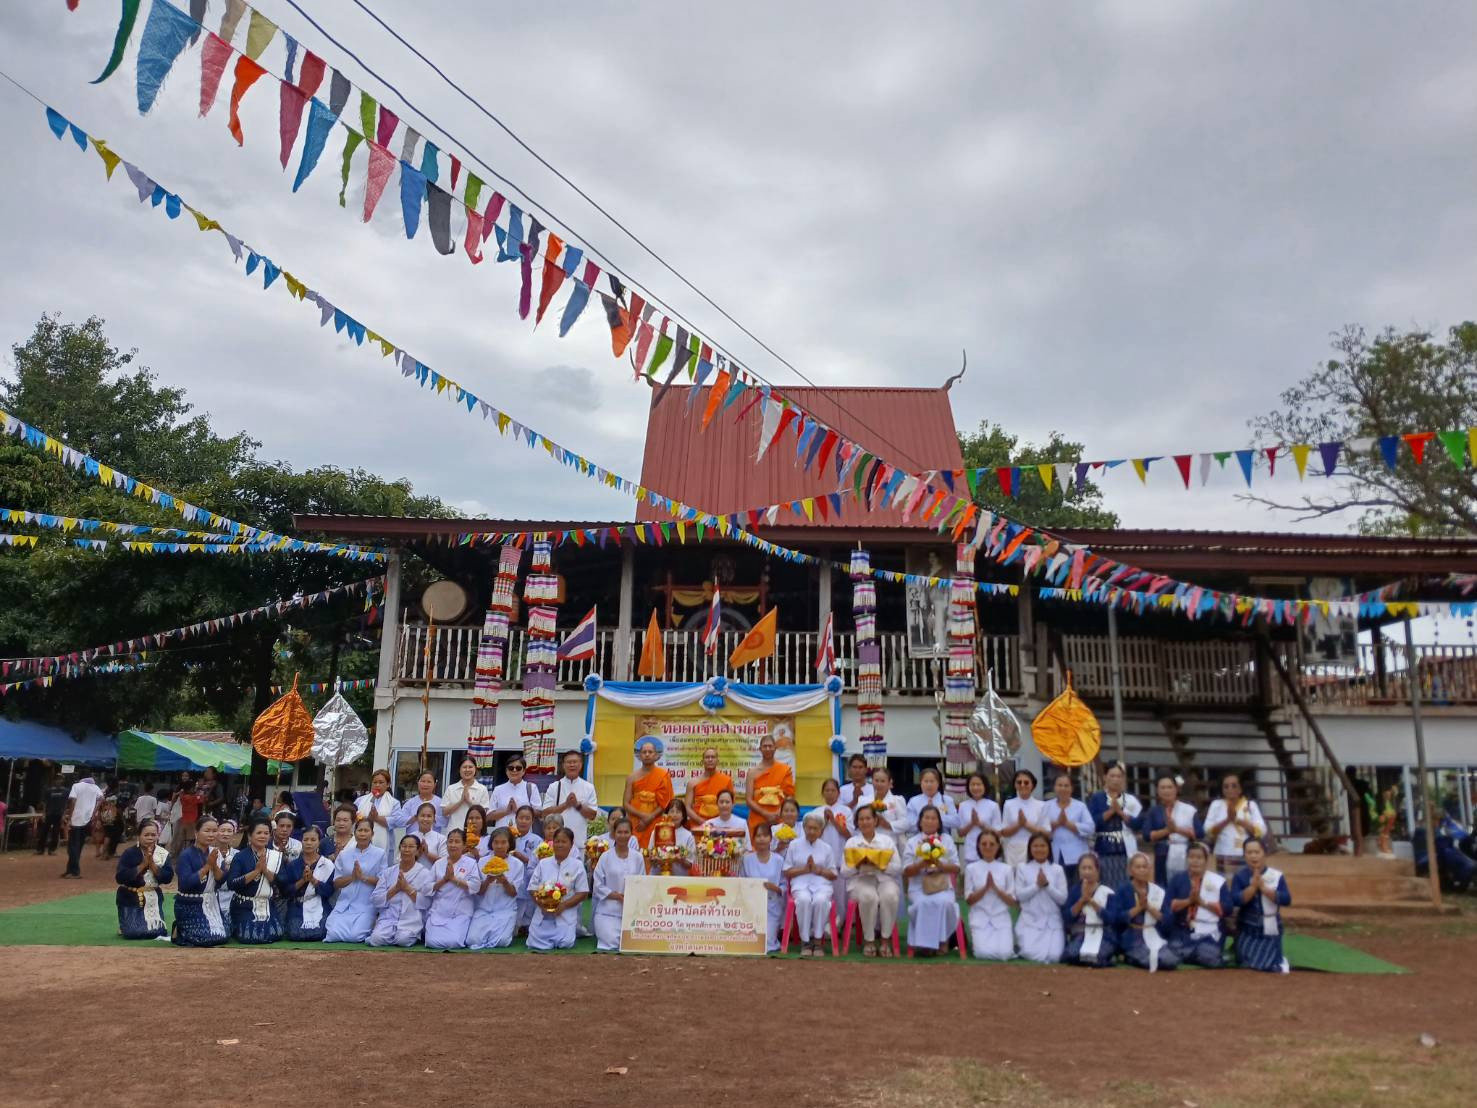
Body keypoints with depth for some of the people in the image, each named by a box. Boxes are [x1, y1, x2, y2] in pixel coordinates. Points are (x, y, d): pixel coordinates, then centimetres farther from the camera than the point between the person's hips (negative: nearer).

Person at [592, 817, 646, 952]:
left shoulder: (638, 857, 4)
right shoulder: (605, 857, -3)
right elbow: (598, 886, -4)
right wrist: (618, 896, -13)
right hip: (608, 911, -2)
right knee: (612, 943, -19)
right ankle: (600, 932, 15)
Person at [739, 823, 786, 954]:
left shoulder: (778, 860, 0)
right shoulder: (746, 859, 1)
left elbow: (784, 887, 1)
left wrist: (775, 888, -18)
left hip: (771, 908, -1)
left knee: (765, 945, -13)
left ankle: (774, 932, 20)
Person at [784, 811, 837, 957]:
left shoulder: (826, 848, 17)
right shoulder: (794, 845, 16)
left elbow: (833, 874, 12)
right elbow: (787, 872, 10)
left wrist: (818, 869, -5)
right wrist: (804, 869, -6)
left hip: (822, 883, 0)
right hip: (800, 883, 0)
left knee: (821, 900, -36)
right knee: (804, 900, -36)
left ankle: (818, 941, -22)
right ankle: (805, 941, -24)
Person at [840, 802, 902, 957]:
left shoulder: (887, 840, 12)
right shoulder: (851, 842, 11)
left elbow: (898, 868, 4)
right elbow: (844, 872, 5)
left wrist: (880, 865, -13)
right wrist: (859, 864, -14)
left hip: (884, 879, 1)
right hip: (860, 880, -1)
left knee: (890, 896, -34)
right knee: (869, 897, -35)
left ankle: (885, 940, -19)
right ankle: (869, 940, -19)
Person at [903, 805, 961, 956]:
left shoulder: (947, 840, 12)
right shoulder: (912, 842, 8)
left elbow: (956, 868, 7)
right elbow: (907, 871, 2)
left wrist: (940, 865, -13)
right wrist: (922, 864, -16)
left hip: (943, 886, 1)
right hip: (919, 887, -1)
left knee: (945, 902, -32)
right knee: (923, 903, -33)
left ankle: (943, 940, -10)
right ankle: (924, 942, -15)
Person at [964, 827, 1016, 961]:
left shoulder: (1006, 869, 5)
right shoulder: (971, 868, 2)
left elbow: (1013, 901, 2)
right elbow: (969, 900, -2)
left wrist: (995, 888, -14)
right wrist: (985, 887, -17)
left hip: (1001, 918, 1)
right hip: (980, 919, -1)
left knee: (1004, 954, -20)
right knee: (984, 953, -24)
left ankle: (1008, 939, 12)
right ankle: (975, 940, 9)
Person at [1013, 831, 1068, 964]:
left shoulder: (1057, 869, 5)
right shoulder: (1022, 868, 2)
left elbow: (1063, 898, -1)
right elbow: (1019, 895, -4)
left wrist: (1047, 885, -14)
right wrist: (1037, 885, -15)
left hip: (1052, 921, 1)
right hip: (1030, 920, -1)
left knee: (1054, 956, -15)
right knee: (1033, 954, -20)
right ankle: (1022, 944, 14)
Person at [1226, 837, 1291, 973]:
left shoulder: (1276, 876, -4)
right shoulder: (1240, 876, -5)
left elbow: (1286, 900, -14)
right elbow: (1235, 900, -16)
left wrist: (1263, 888, -22)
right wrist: (1253, 886, -26)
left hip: (1270, 931, -1)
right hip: (1247, 930, 1)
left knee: (1265, 965, -11)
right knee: (1246, 963, -6)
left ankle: (1278, 961, 21)